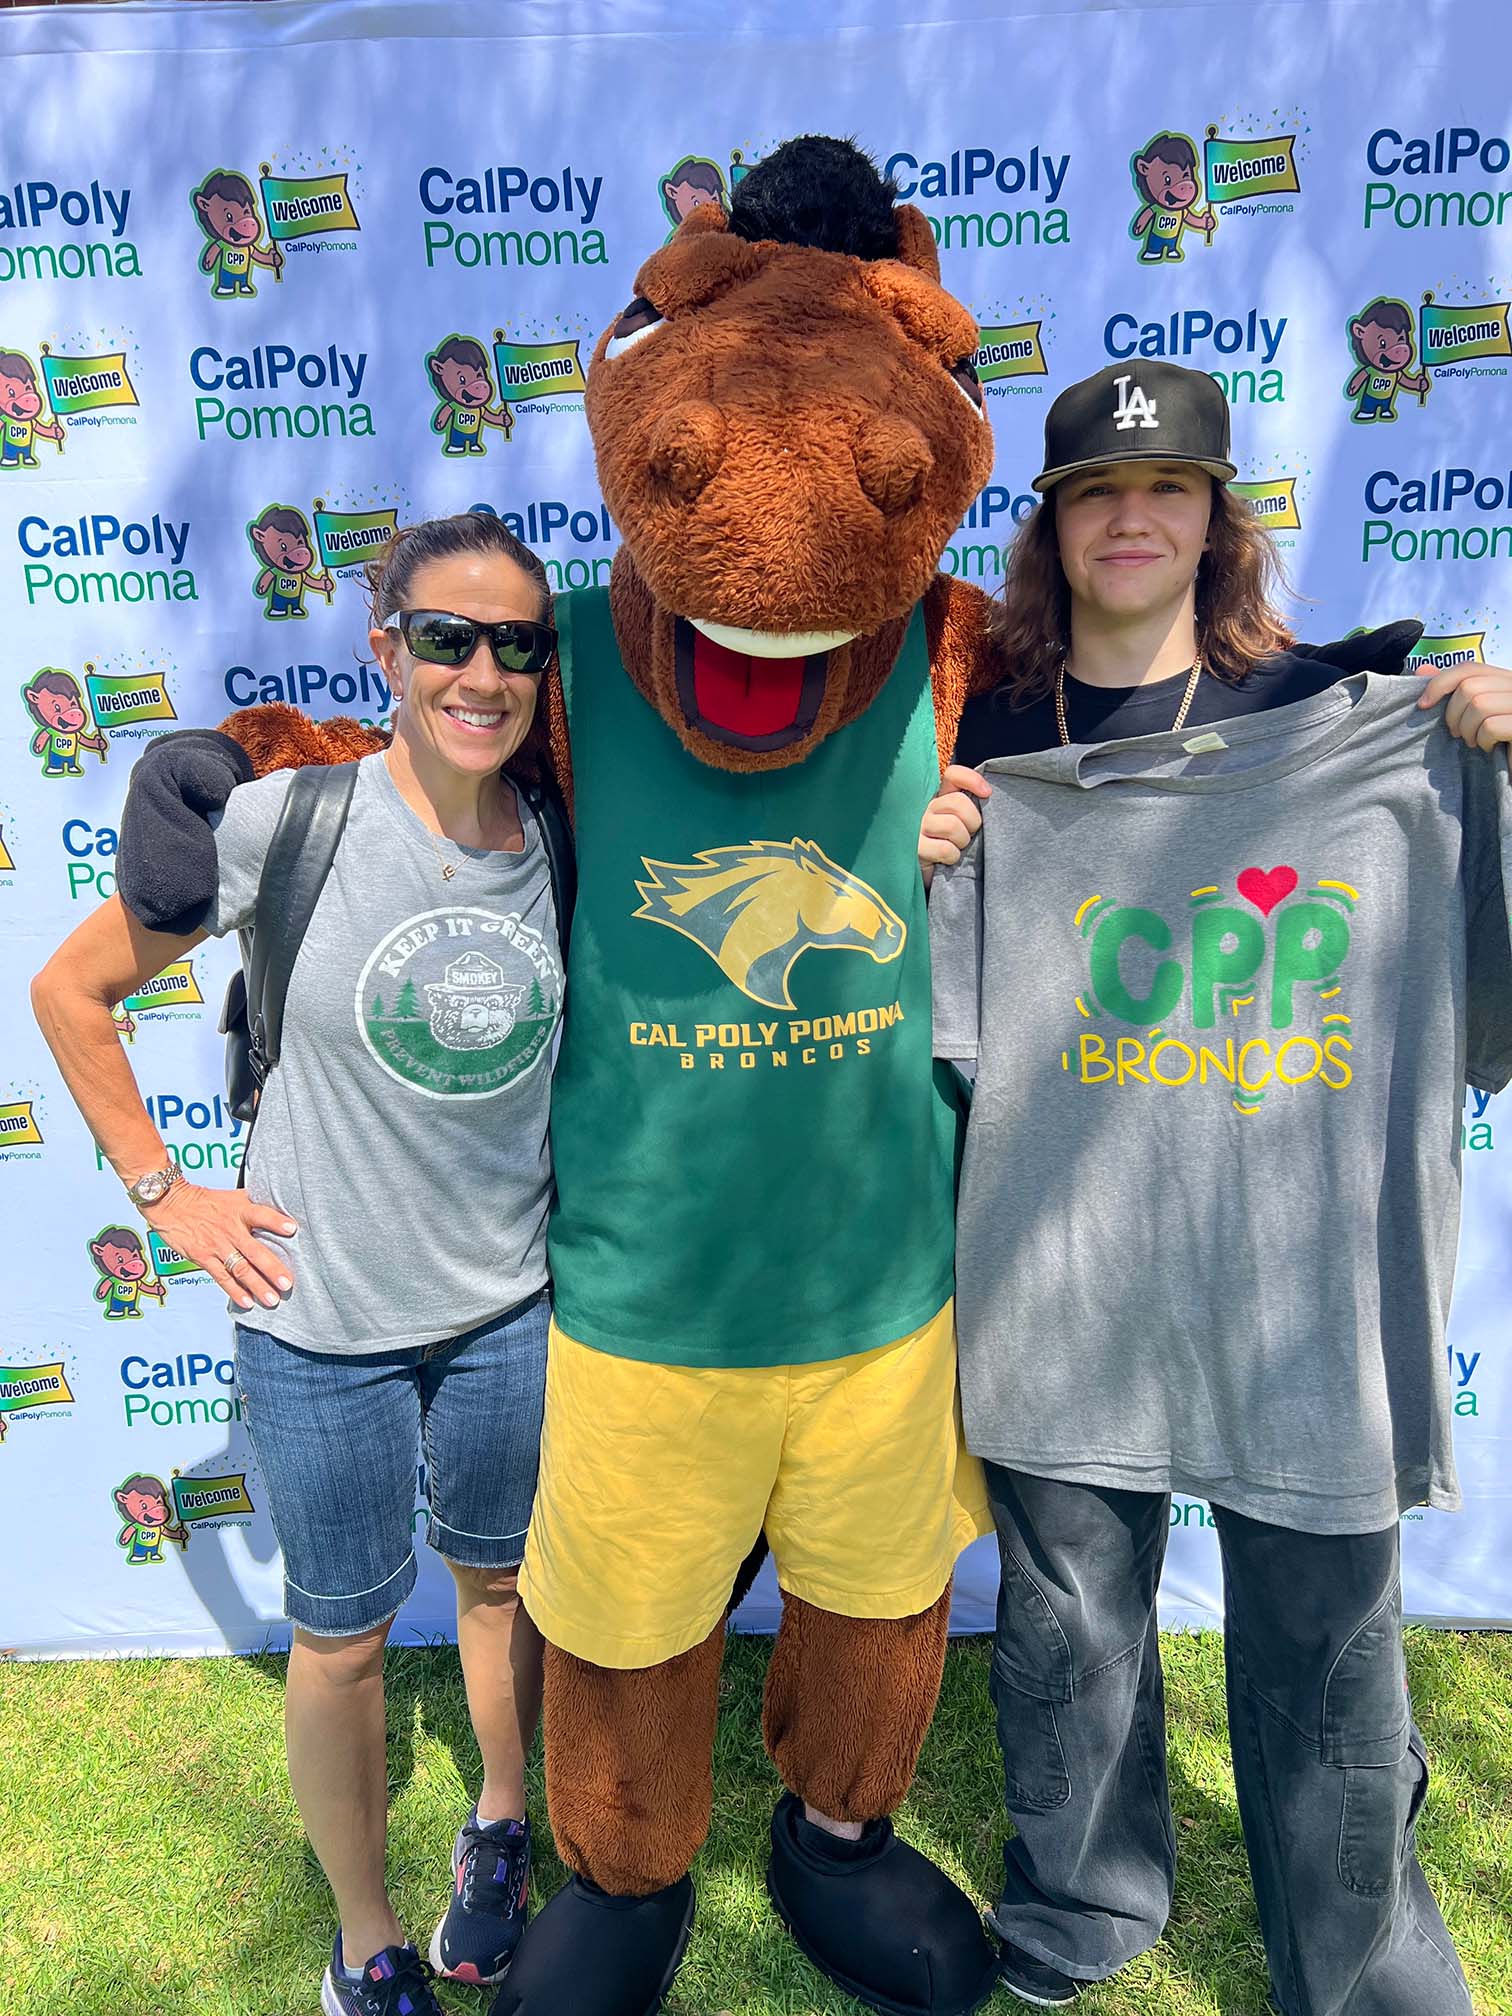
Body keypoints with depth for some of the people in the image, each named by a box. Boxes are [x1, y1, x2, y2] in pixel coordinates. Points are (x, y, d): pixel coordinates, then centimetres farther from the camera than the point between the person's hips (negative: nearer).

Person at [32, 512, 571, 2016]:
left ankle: (498, 1833, 53)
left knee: (502, 1581, 23)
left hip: (510, 1305, 3)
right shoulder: (285, 819, -16)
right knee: (344, 1637, 16)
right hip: (320, 1323, -2)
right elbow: (71, 991, -5)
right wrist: (162, 1192, -5)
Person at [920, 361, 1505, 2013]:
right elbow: (932, 1021, 9)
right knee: (1067, 1614, 17)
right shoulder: (981, 746, 4)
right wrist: (917, 869, -9)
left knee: (1328, 1634, 10)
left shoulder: (1349, 723, 2)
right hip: (1064, 1274, 1)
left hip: (1301, 1274, 0)